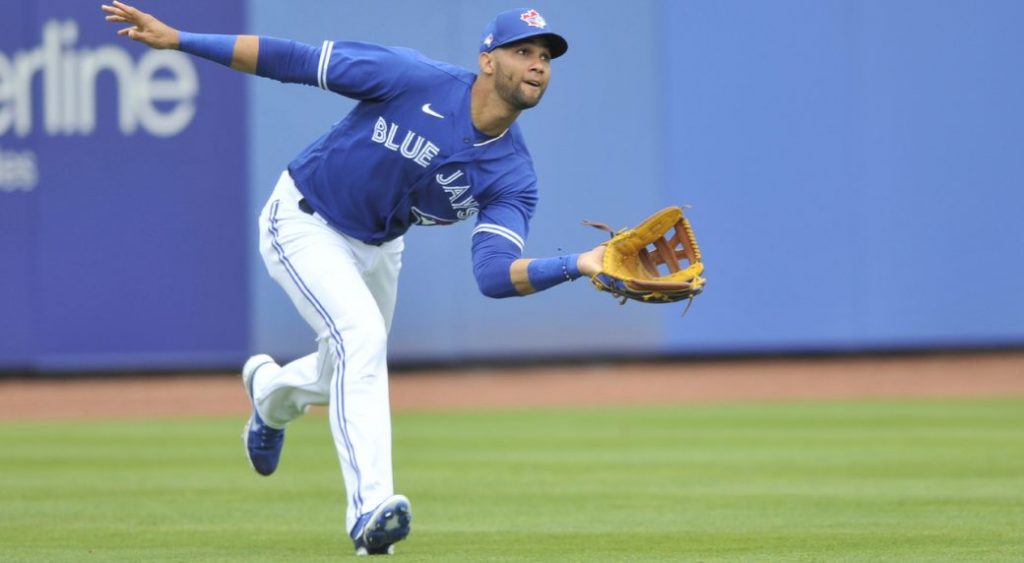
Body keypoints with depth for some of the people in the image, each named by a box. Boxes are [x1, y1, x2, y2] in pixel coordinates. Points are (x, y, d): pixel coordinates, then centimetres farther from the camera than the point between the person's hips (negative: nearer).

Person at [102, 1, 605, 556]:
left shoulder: (513, 175, -17)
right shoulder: (416, 79, -28)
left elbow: (494, 274, -29)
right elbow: (297, 60, -24)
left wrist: (578, 265, -46)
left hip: (377, 248, 6)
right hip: (304, 222, -6)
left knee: (351, 374, 21)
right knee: (362, 338, -27)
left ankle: (269, 390, 57)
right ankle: (370, 507, -31)